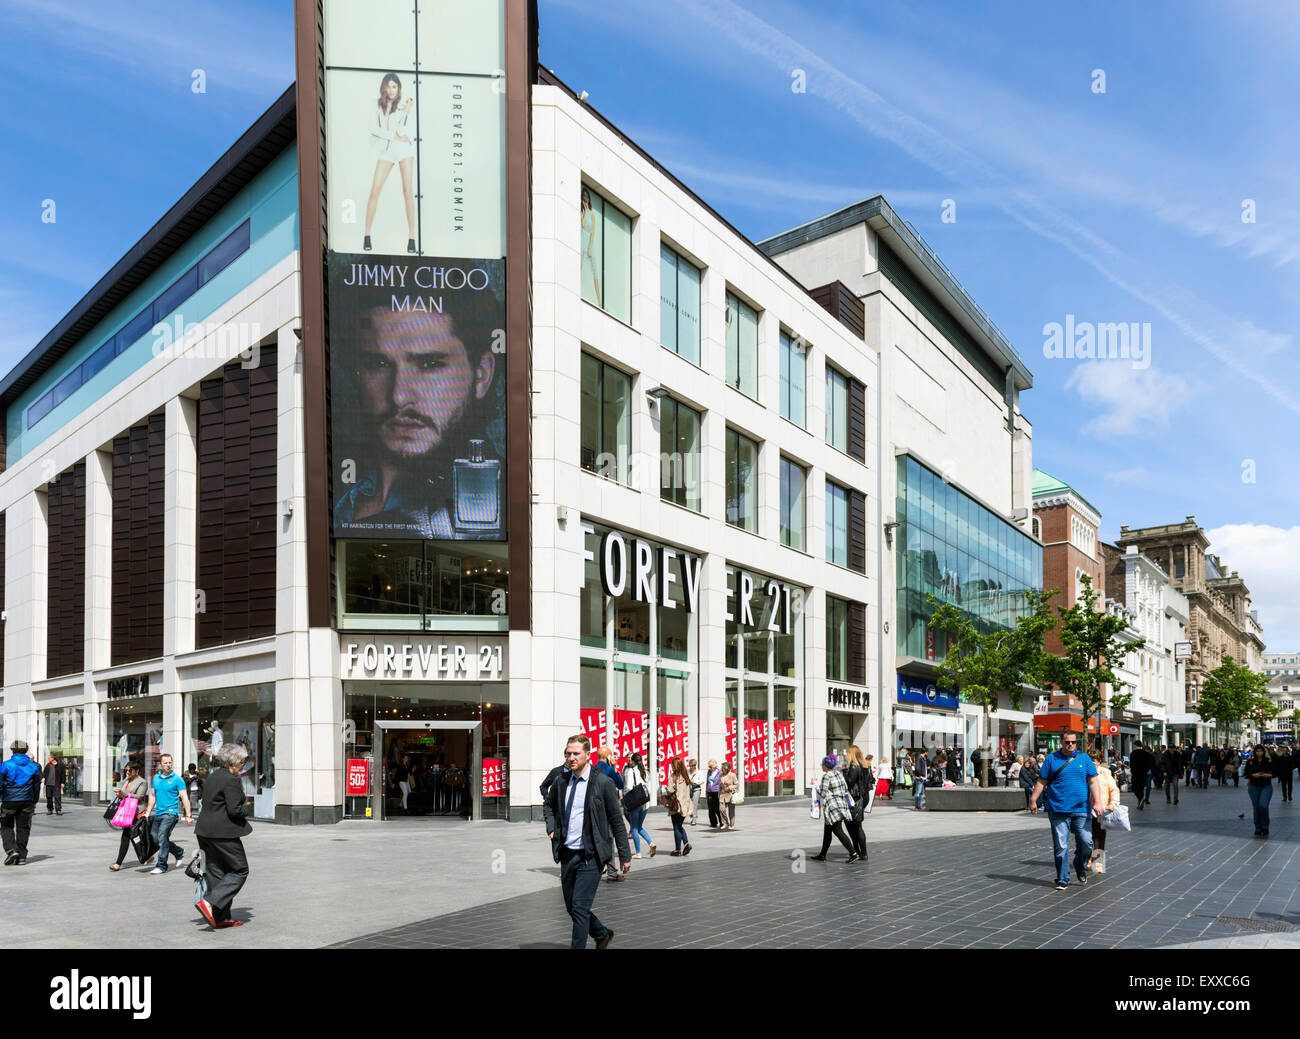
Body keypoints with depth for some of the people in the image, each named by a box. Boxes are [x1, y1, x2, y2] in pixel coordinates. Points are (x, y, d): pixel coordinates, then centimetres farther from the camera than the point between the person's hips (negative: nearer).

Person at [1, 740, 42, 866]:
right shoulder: (33, 766, 5)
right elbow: (36, 786, 10)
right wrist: (34, 802, 18)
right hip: (26, 802, 3)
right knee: (23, 828, 7)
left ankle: (11, 850, -9)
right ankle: (21, 856, 7)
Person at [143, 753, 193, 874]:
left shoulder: (177, 779, -6)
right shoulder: (156, 778, 10)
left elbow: (184, 797, -7)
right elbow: (153, 796, 21)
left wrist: (188, 816, -12)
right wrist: (148, 812, 16)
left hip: (170, 813, -7)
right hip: (158, 814, 7)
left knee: (162, 837, -16)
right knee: (156, 839, 11)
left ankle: (162, 866, -10)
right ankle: (179, 852, 30)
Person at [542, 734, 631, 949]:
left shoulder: (602, 783, -9)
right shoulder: (561, 781, 5)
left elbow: (617, 820, -4)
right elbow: (548, 805, 26)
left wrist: (625, 856, -2)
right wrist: (551, 827, 7)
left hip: (590, 856, -6)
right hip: (567, 854, 6)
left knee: (580, 907, -10)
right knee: (571, 907, 14)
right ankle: (602, 935, 38)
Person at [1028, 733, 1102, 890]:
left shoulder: (1085, 759, 8)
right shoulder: (1052, 759, 6)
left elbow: (1093, 782, 3)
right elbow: (1041, 782, 8)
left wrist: (1097, 802, -8)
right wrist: (1033, 800, 2)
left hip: (1081, 809, 1)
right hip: (1058, 810, -1)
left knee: (1086, 842, 0)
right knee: (1060, 847, -1)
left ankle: (1081, 869, 29)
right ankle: (1062, 880, 9)